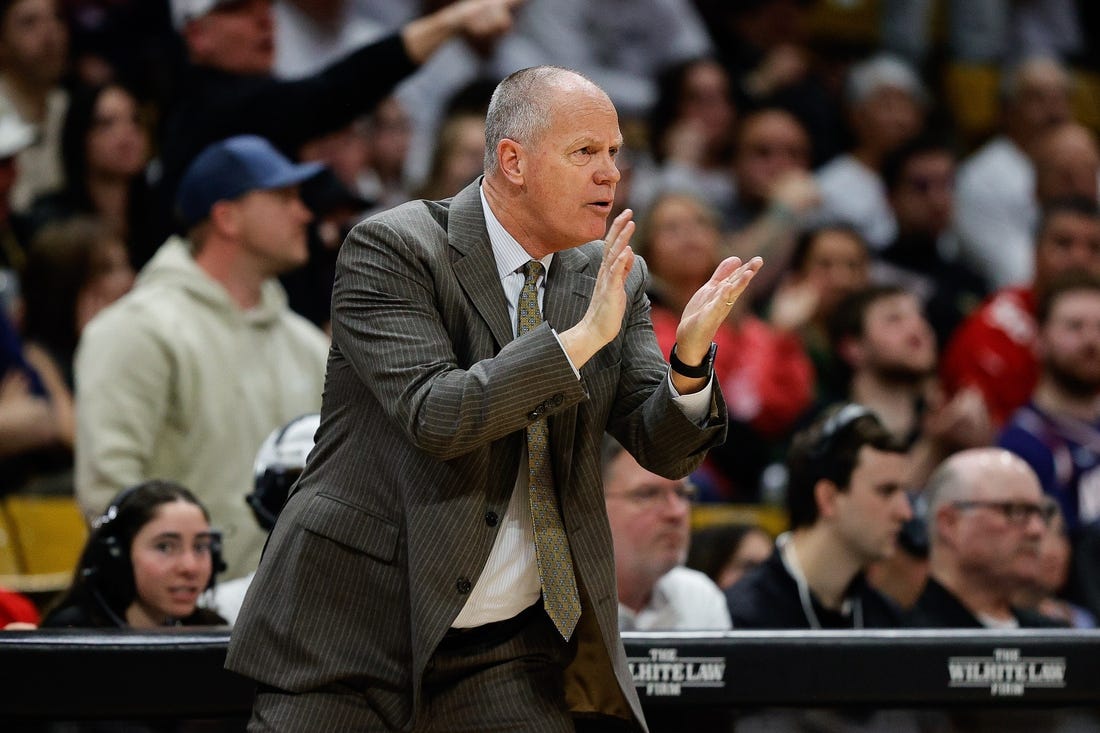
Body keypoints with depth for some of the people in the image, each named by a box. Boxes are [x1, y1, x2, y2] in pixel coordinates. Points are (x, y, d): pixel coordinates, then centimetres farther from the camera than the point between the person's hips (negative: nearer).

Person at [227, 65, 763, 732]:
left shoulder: (615, 278, 8)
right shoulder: (392, 249, -10)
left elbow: (664, 449, 2)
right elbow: (434, 416, -22)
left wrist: (691, 360, -19)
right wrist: (583, 338, -25)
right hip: (355, 623, -4)